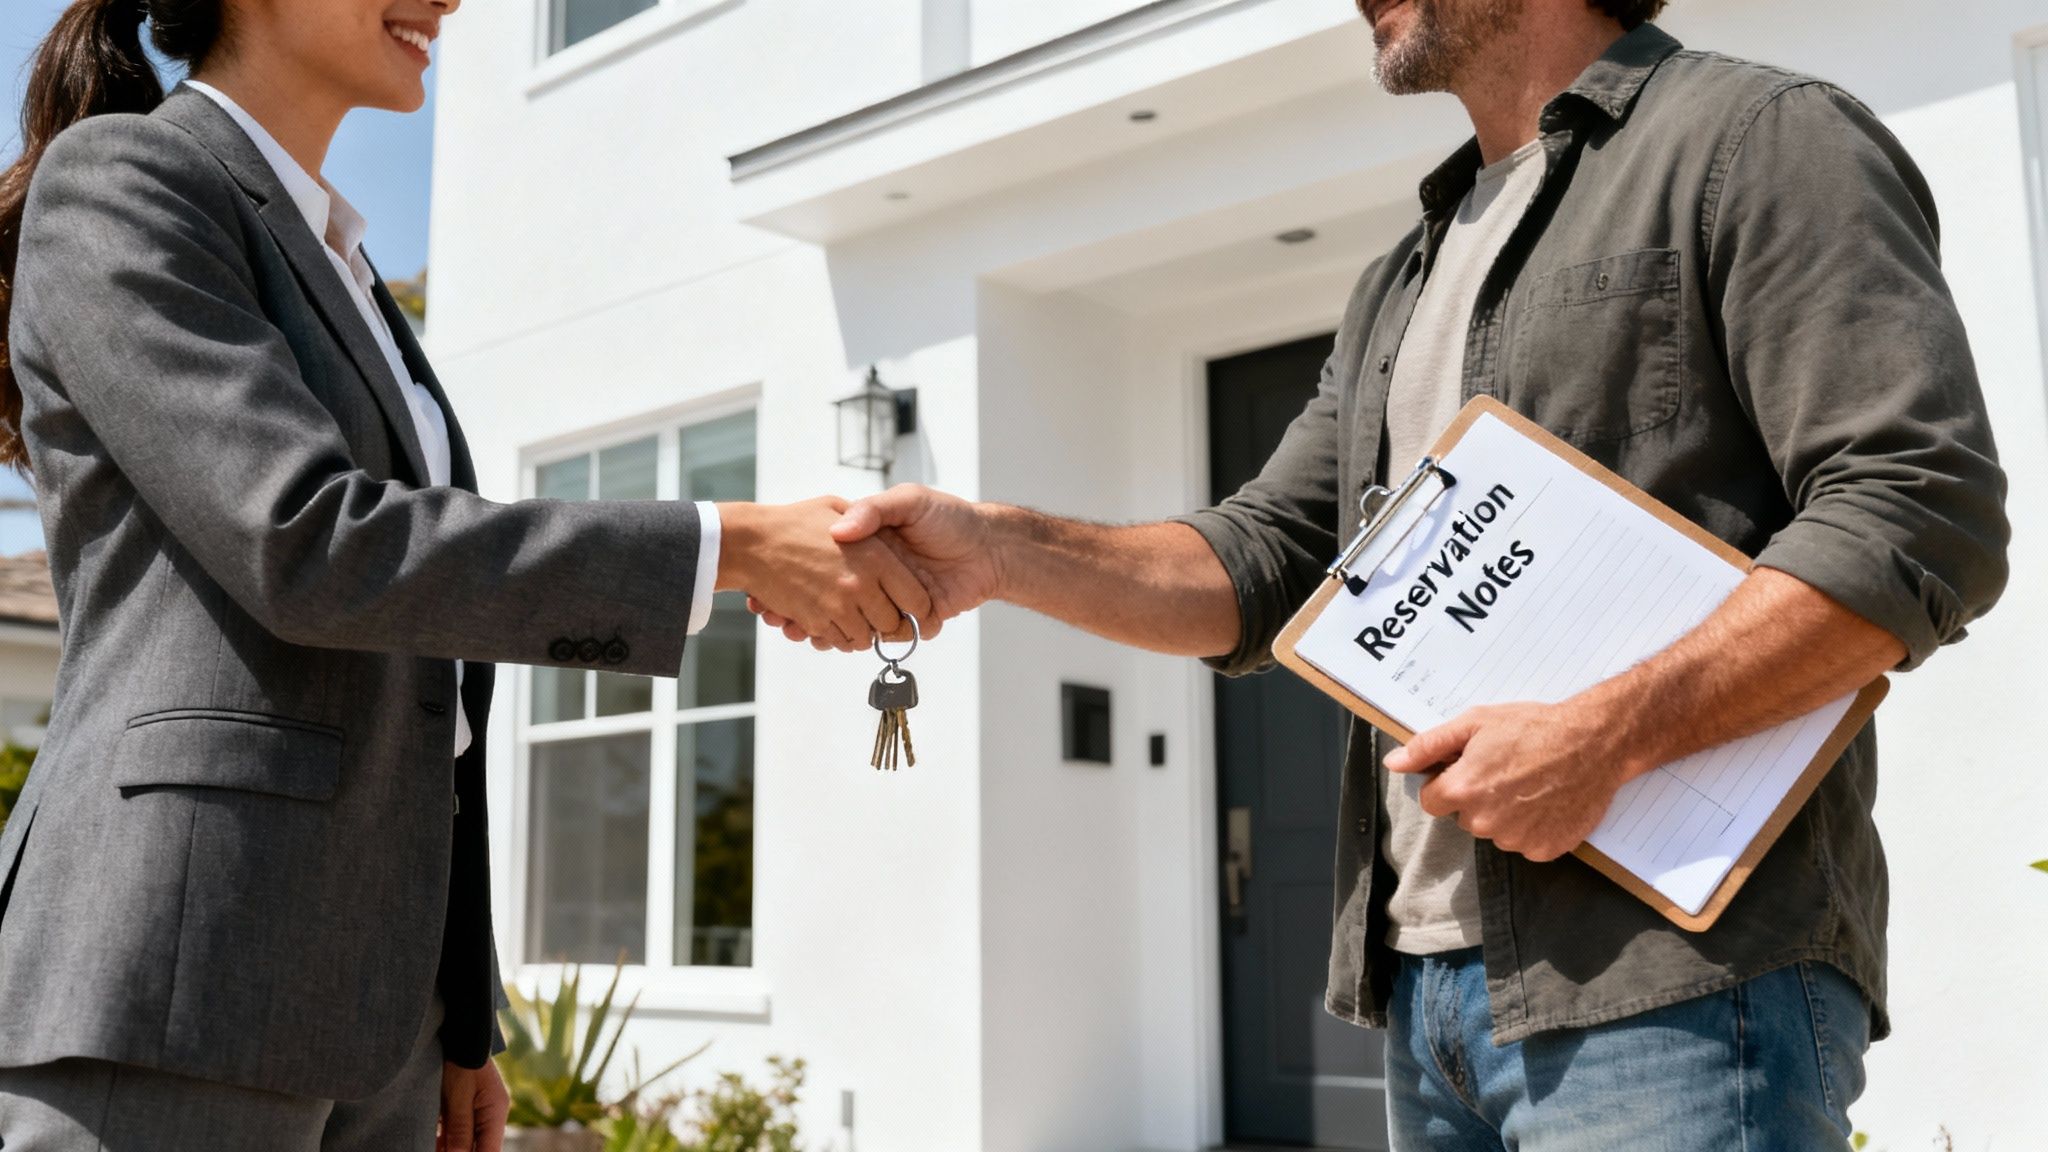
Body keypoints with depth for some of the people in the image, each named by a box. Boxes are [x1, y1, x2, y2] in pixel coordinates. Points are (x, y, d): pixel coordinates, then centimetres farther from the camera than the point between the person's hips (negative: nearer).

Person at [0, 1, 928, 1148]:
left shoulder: (342, 291, 24)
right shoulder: (111, 181, -2)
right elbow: (308, 552, -17)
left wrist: (457, 1020, 18)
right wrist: (734, 547, -15)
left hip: (343, 1001, 9)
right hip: (163, 989, -9)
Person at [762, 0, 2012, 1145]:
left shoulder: (1765, 136, -2)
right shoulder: (1403, 286, 22)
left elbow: (1926, 518, -13)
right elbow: (1264, 566, 14)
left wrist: (1605, 734, -21)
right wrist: (999, 553, -2)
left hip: (1675, 978, -7)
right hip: (1434, 984, 8)